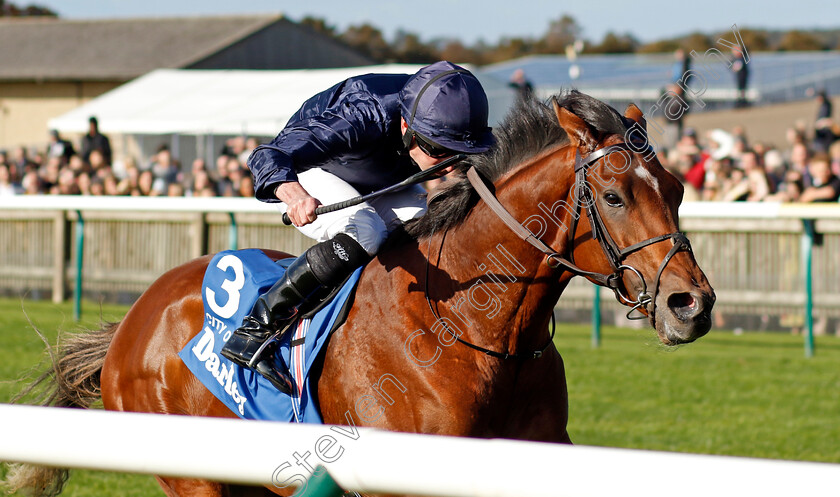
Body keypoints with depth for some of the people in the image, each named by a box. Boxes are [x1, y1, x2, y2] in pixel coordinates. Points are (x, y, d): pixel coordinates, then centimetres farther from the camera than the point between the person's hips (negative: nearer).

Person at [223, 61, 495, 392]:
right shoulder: (363, 118, -42)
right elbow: (267, 157, -51)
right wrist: (293, 192, -72)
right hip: (301, 174, -6)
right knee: (366, 234, -34)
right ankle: (257, 327, -24)